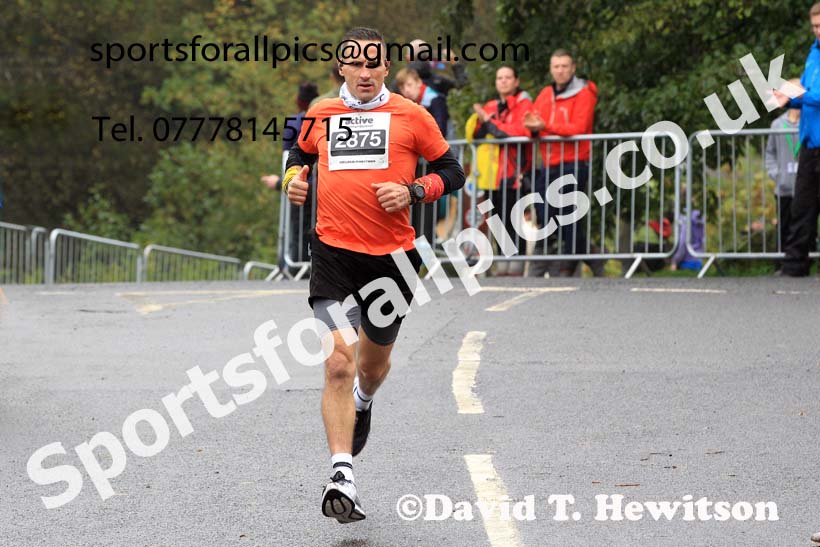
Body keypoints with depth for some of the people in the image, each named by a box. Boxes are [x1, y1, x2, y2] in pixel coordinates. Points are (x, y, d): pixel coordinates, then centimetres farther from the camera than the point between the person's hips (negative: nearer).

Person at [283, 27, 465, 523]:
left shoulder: (410, 115, 2)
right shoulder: (320, 115, 8)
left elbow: (452, 173, 6)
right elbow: (301, 154, 28)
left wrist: (412, 191, -10)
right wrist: (295, 176, 7)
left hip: (393, 255, 1)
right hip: (334, 253, 0)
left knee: (373, 359, 19)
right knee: (338, 363, -17)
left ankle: (363, 402, 57)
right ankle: (342, 477, -19)